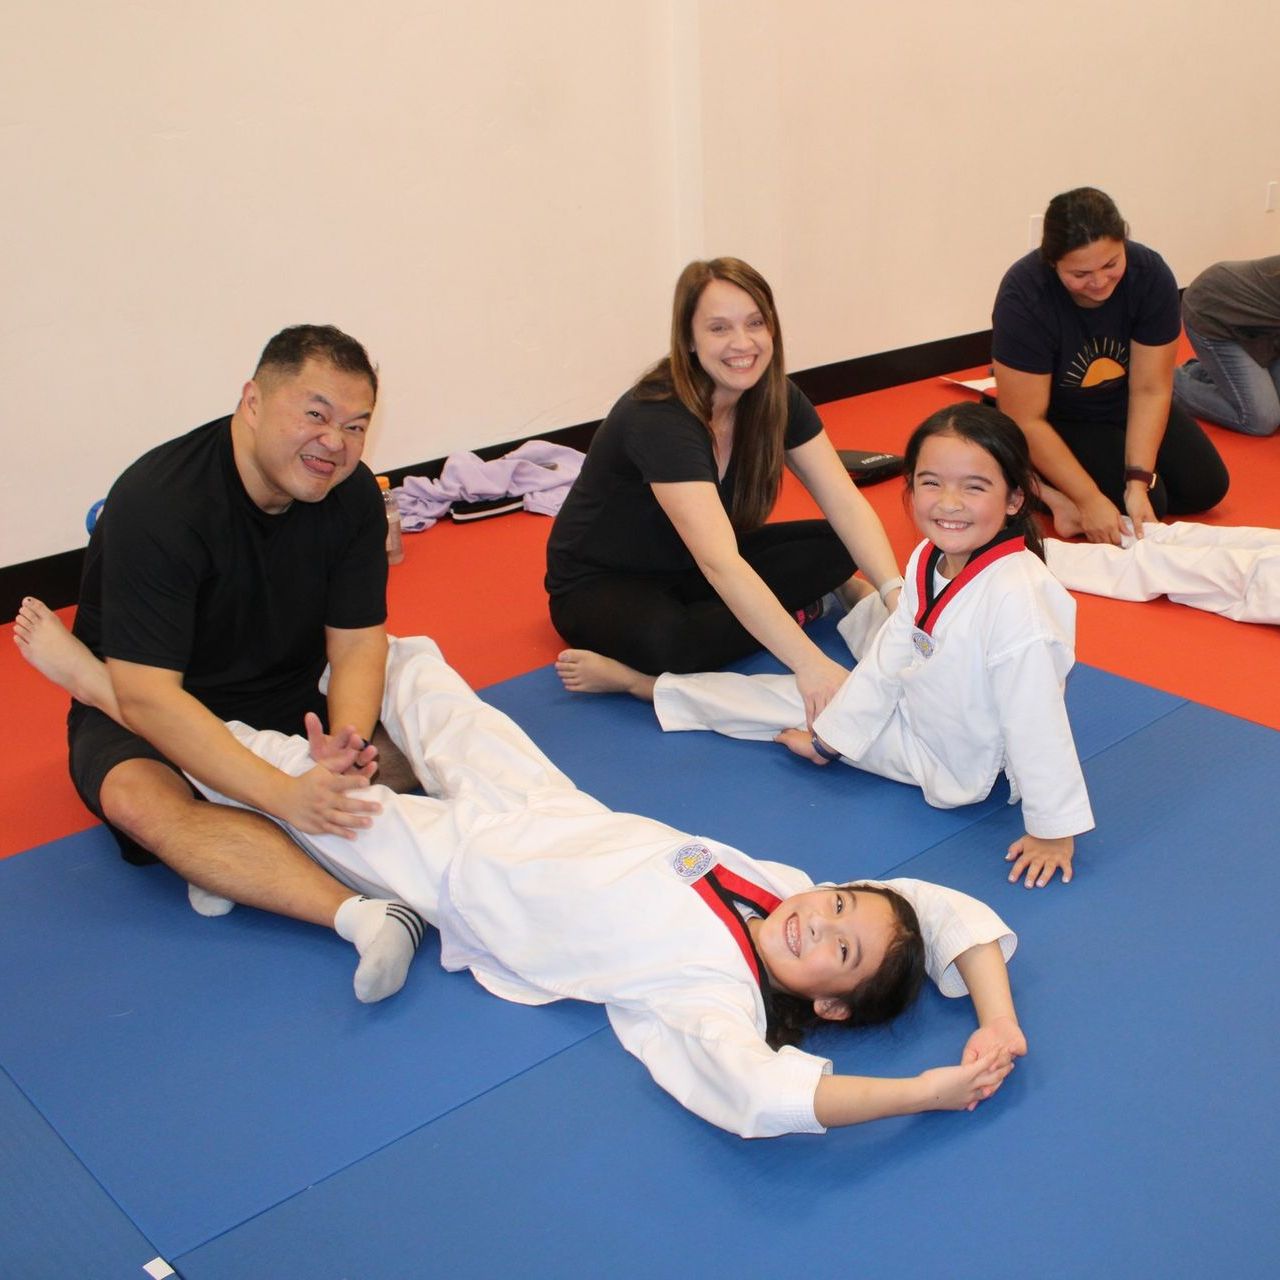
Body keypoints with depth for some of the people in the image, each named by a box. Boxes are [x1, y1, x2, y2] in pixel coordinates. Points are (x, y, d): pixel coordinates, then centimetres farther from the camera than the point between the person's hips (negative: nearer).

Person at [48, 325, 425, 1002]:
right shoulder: (157, 502, -28)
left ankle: (233, 863, -24)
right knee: (139, 796, -38)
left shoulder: (353, 495, -11)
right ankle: (364, 917, -51)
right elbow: (146, 694, -33)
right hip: (150, 716, -4)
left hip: (289, 704, 5)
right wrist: (284, 794, -43)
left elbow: (357, 640, -10)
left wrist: (346, 745, -33)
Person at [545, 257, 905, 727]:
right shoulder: (657, 418, -32)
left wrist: (897, 593, -32)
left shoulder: (776, 398, -10)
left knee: (836, 547, -14)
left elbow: (844, 502, -15)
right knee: (667, 644, -39)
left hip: (691, 567, 6)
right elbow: (719, 563, -41)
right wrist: (809, 662, -49)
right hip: (602, 581, -6)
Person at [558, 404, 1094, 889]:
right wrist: (830, 736, -1)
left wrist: (1054, 830, -28)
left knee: (798, 702, -1)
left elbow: (1037, 721, -34)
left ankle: (639, 683, 16)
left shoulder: (1015, 597, -37)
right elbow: (890, 657, -3)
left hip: (950, 766, -6)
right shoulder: (930, 559, -10)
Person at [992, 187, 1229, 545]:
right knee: (1154, 503, -22)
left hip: (1124, 407, 6)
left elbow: (1150, 390, -18)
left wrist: (1138, 481, -28)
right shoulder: (1023, 297, -31)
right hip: (1058, 422, -5)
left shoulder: (1151, 274, -21)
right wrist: (1089, 500, -31)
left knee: (1206, 487, -6)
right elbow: (1026, 421, -28)